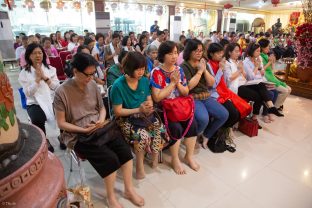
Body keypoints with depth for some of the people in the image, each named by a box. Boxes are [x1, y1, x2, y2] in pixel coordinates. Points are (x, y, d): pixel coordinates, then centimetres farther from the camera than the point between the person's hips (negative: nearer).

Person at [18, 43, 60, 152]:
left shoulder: (51, 69, 8)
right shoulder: (24, 73, 3)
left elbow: (57, 87, 0)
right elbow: (28, 93, -7)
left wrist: (45, 77, -12)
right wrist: (38, 78, -13)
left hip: (52, 101, 2)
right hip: (35, 103, -1)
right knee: (37, 120, -32)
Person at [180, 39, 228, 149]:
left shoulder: (203, 64, 14)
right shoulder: (184, 66, -6)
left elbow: (211, 83, 7)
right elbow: (189, 86, -19)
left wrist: (204, 70, -6)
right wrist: (200, 71, -13)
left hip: (206, 97, 7)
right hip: (192, 98, -7)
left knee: (224, 115, -8)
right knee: (203, 119, -32)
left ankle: (206, 135, 13)